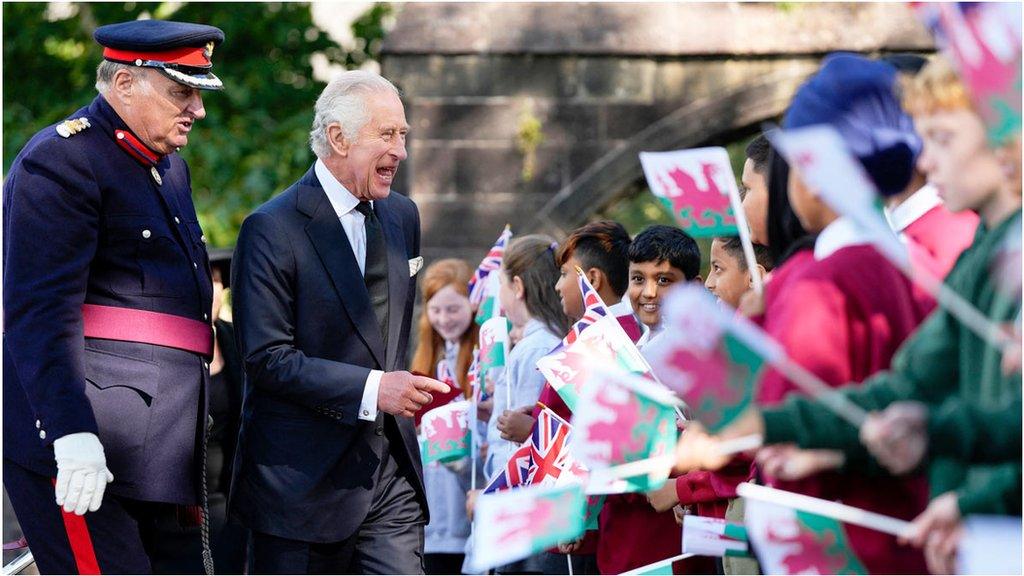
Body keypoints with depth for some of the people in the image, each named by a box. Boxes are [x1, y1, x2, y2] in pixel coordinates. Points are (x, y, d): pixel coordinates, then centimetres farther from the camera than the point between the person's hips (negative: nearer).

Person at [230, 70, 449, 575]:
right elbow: (266, 358, -17)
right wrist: (370, 389, -22)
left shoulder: (402, 217, 13)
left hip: (390, 468, 6)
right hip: (303, 475, -6)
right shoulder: (272, 230, -11)